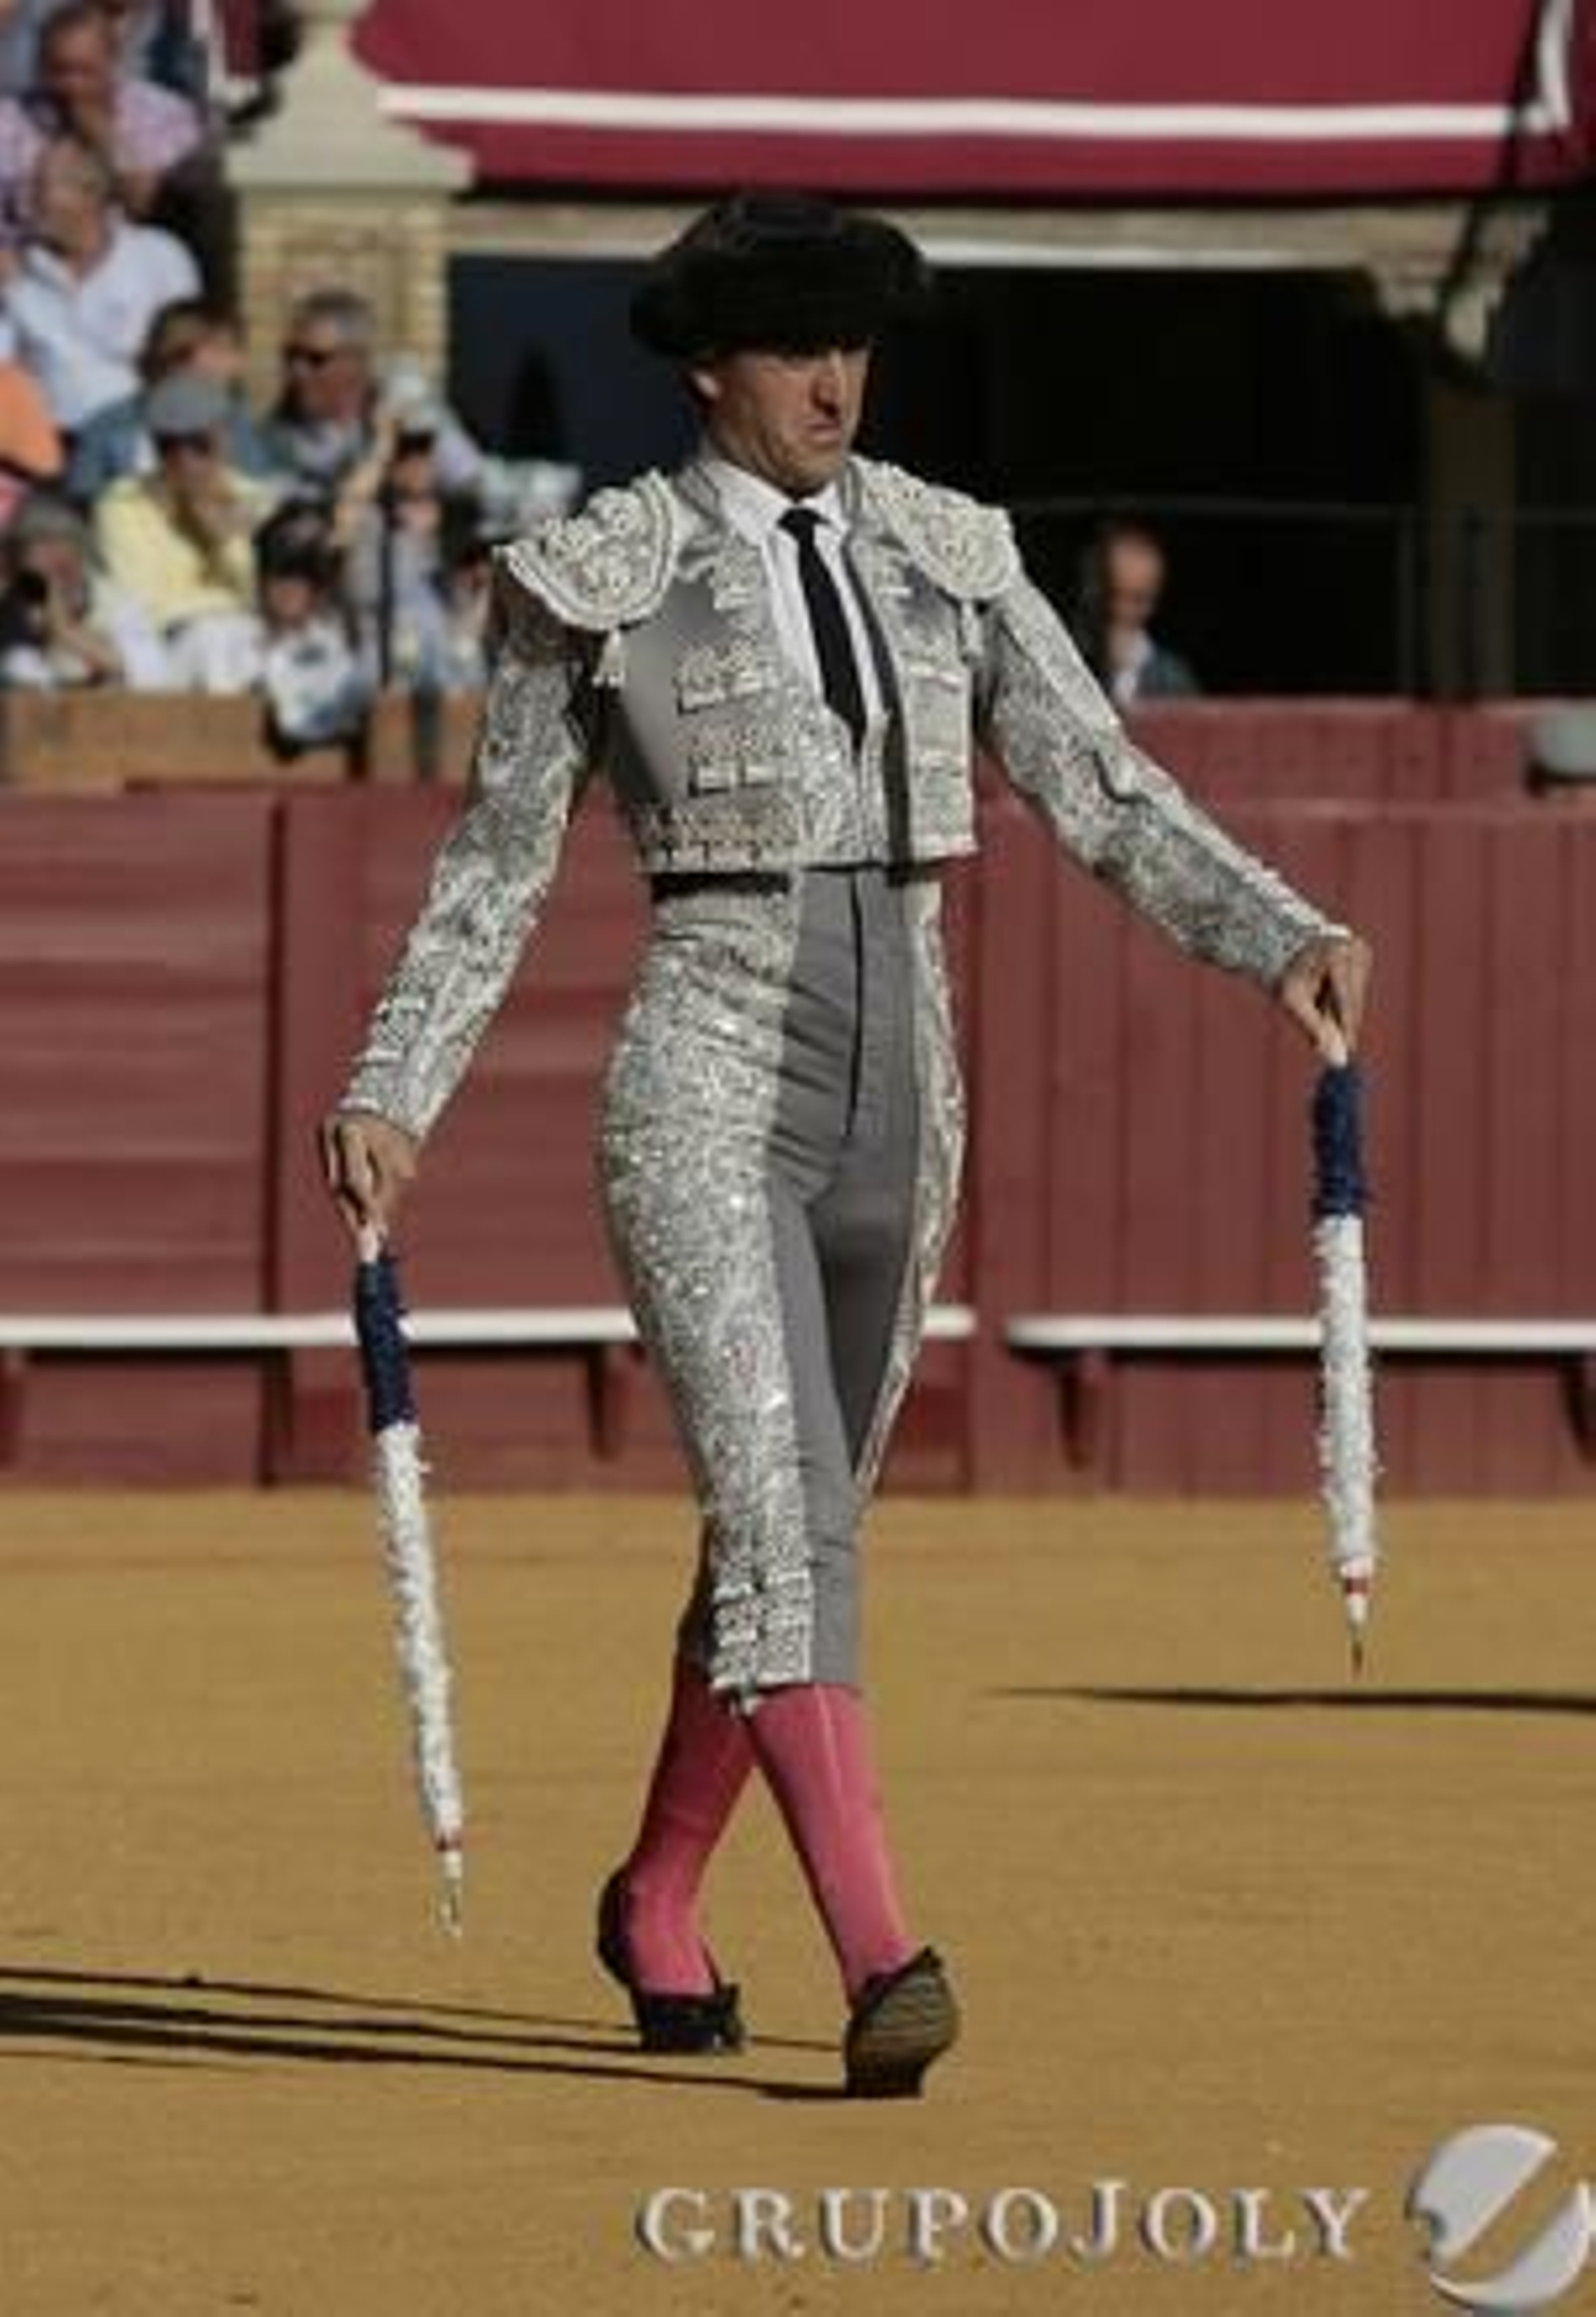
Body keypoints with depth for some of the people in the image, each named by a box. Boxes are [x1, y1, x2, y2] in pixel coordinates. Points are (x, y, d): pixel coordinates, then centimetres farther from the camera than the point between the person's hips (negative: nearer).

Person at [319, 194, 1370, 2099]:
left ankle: (656, 1905, 36)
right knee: (781, 1513, -19)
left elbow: (1104, 799, 3)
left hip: (897, 1099, 5)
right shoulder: (599, 584, -2)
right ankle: (877, 1960, -29)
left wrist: (1286, 939, -12)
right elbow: (496, 868, 3)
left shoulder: (949, 560, 9)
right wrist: (389, 1097, -4)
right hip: (707, 1093, -5)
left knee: (800, 1523, 15)